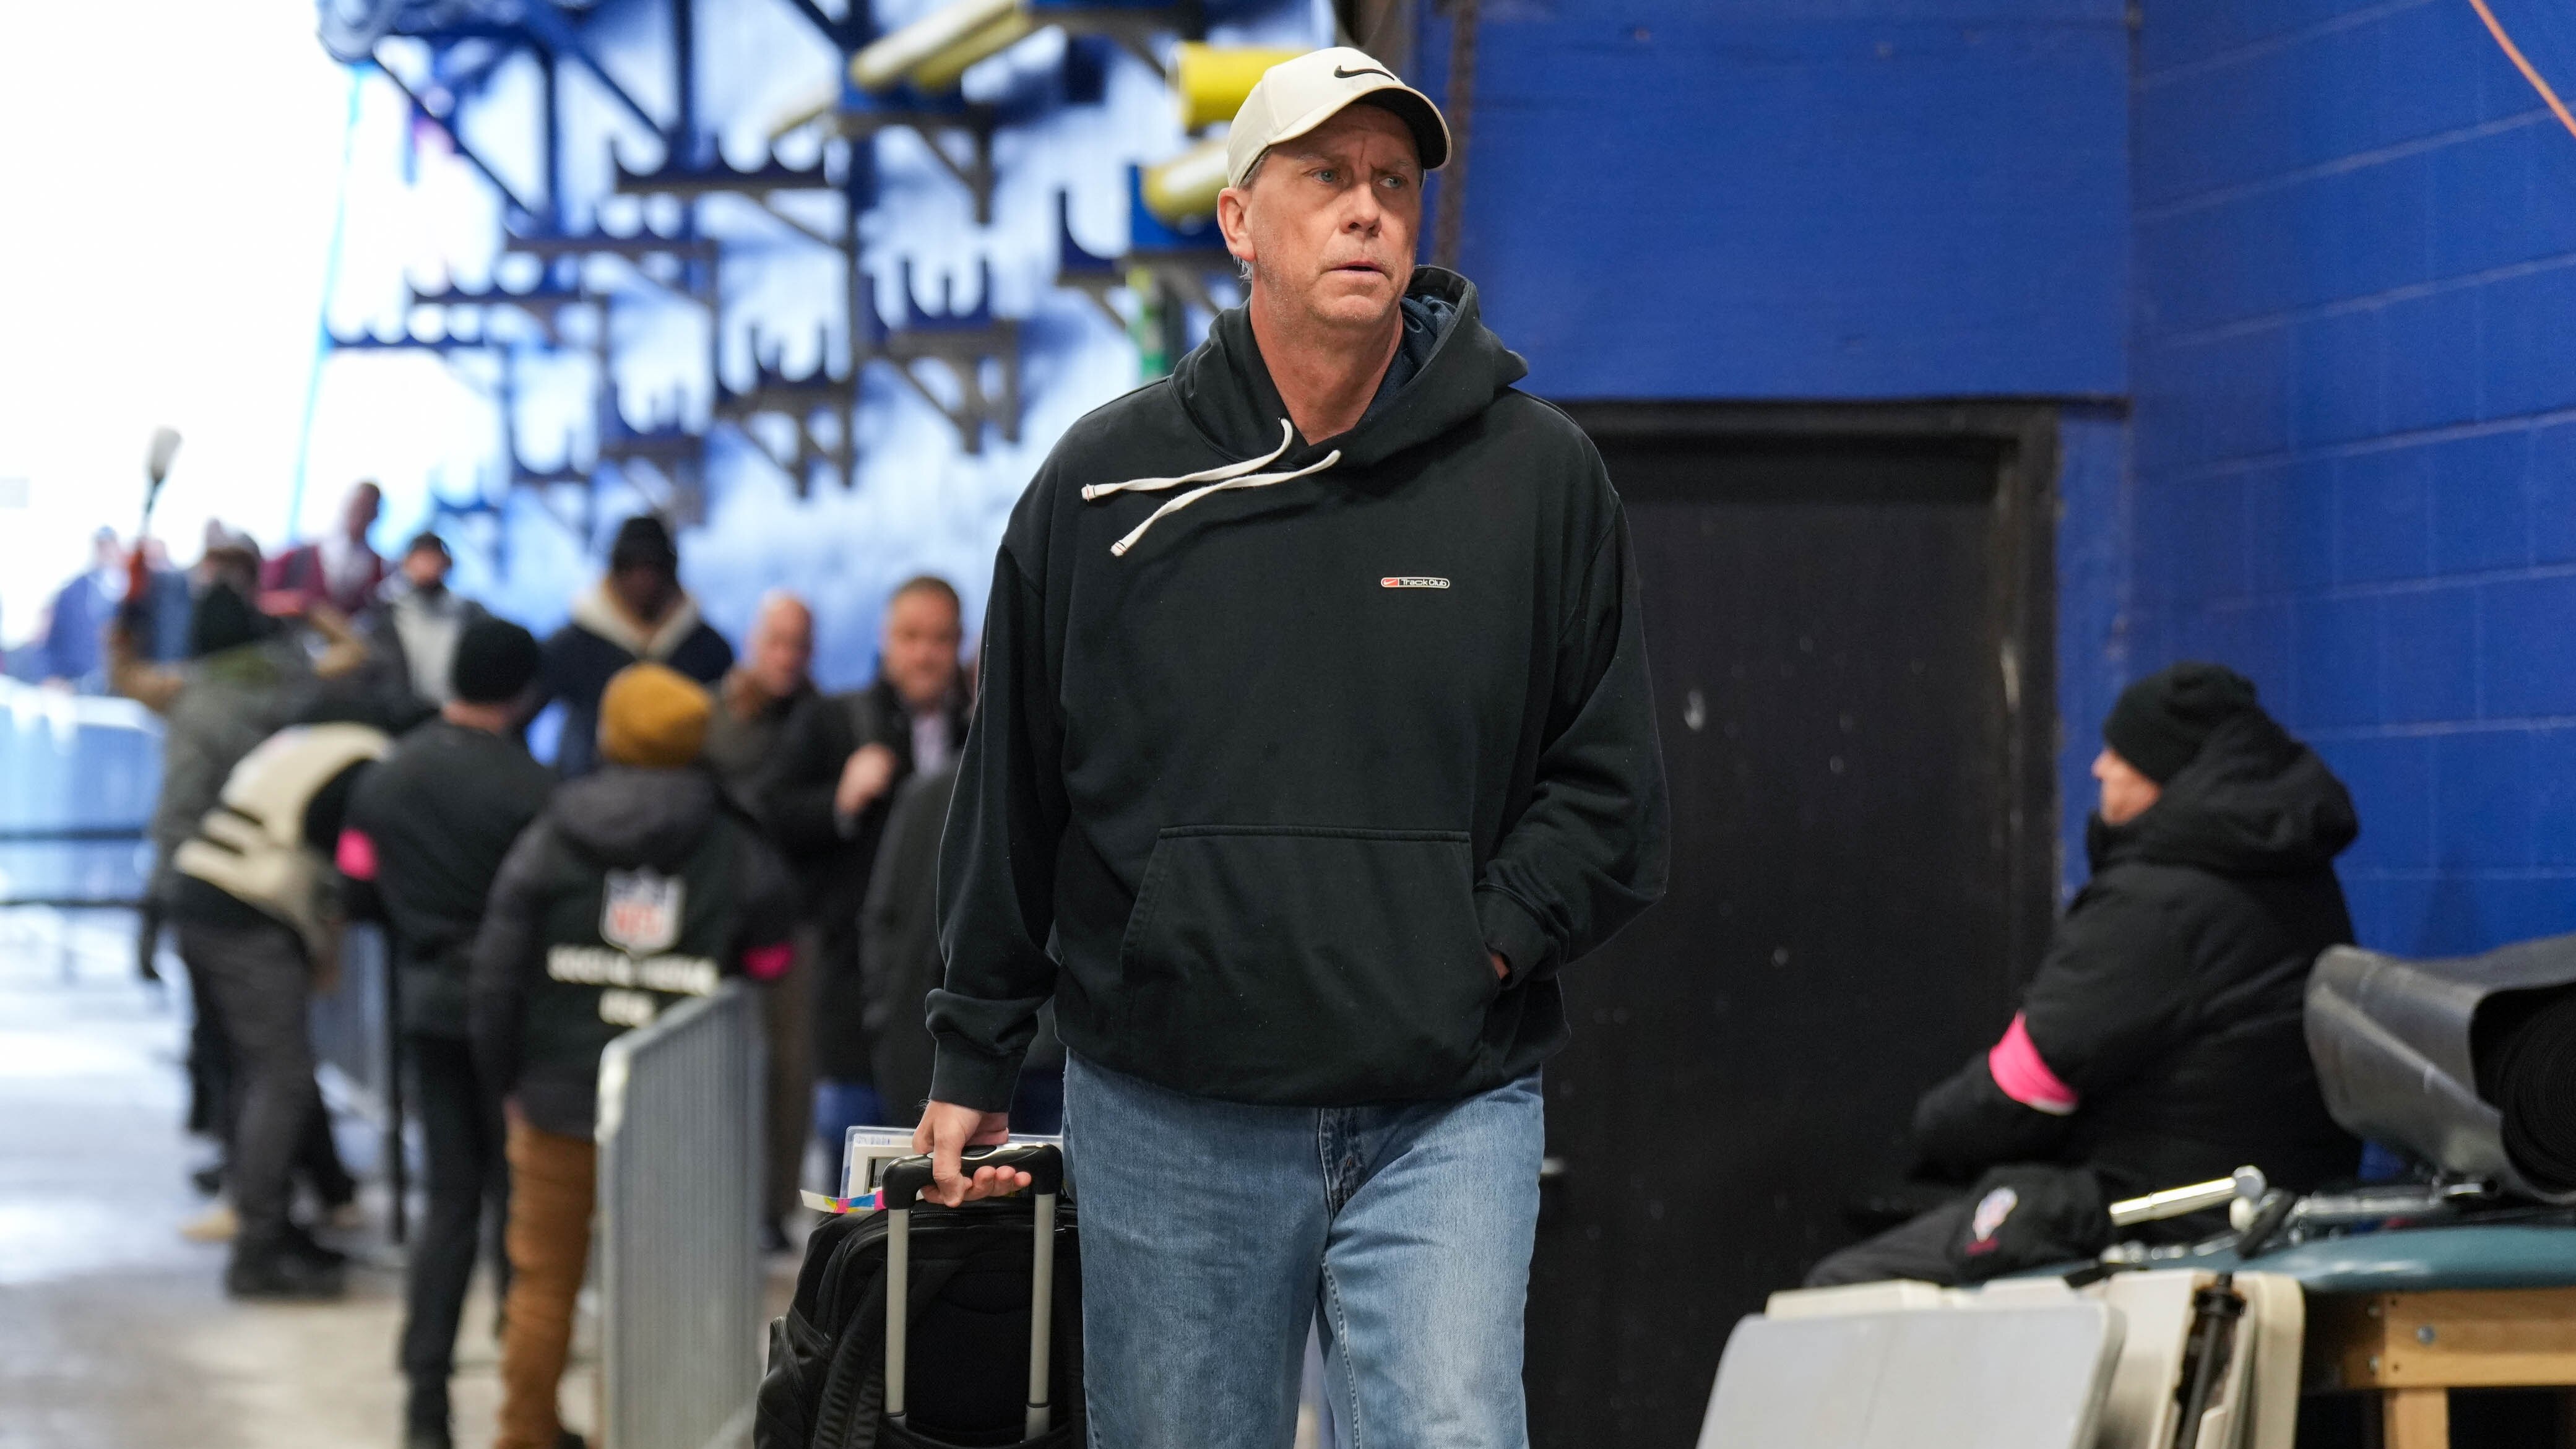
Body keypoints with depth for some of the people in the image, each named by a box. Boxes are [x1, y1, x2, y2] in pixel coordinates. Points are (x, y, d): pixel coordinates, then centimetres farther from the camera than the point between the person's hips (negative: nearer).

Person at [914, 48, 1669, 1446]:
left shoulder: (1536, 475, 3)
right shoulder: (1106, 480, 5)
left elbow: (1606, 789, 7)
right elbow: (1011, 792, 12)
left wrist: (1476, 951, -7)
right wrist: (972, 1058, 13)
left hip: (1445, 1109, -1)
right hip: (1166, 1123, 1)